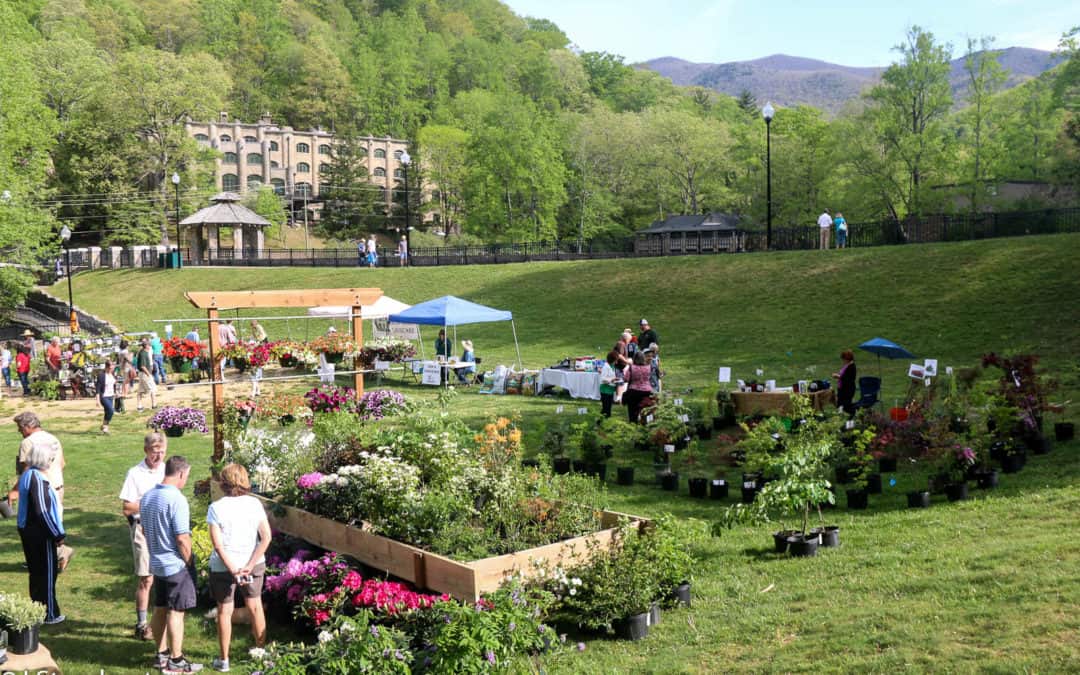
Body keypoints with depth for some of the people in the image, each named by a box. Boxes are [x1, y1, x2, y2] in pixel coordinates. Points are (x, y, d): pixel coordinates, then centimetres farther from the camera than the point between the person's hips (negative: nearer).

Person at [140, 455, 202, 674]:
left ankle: (162, 653, 28)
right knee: (176, 612, 1)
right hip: (176, 565, -8)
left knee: (160, 609, 17)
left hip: (156, 563, 8)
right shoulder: (177, 499, -22)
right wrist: (190, 562, -10)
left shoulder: (147, 497, 5)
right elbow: (182, 539, -22)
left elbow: (144, 531, 15)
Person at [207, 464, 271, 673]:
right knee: (255, 607, 19)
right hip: (253, 564, 2)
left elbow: (218, 544, -18)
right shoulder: (254, 504, -6)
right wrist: (250, 565, -12)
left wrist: (233, 569, -16)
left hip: (223, 566, -2)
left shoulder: (216, 508, -13)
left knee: (224, 612, 12)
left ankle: (224, 660, 23)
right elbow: (266, 537, -11)